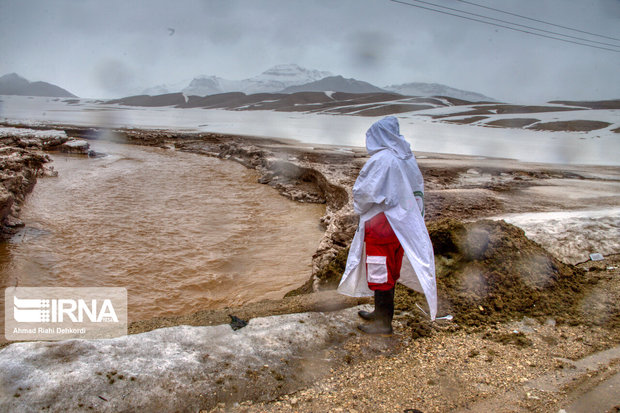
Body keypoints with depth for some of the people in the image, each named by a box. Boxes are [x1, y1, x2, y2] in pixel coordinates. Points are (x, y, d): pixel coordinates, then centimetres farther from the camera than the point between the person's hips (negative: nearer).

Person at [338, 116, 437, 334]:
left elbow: (366, 192, -19)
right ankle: (381, 313, 34)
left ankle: (383, 323, 14)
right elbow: (417, 189, 11)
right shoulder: (408, 158, 5)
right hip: (403, 223, 8)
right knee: (391, 270, 19)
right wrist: (408, 212, 16)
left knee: (380, 272, 3)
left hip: (381, 222, -8)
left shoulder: (380, 160, -19)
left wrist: (360, 210, 0)